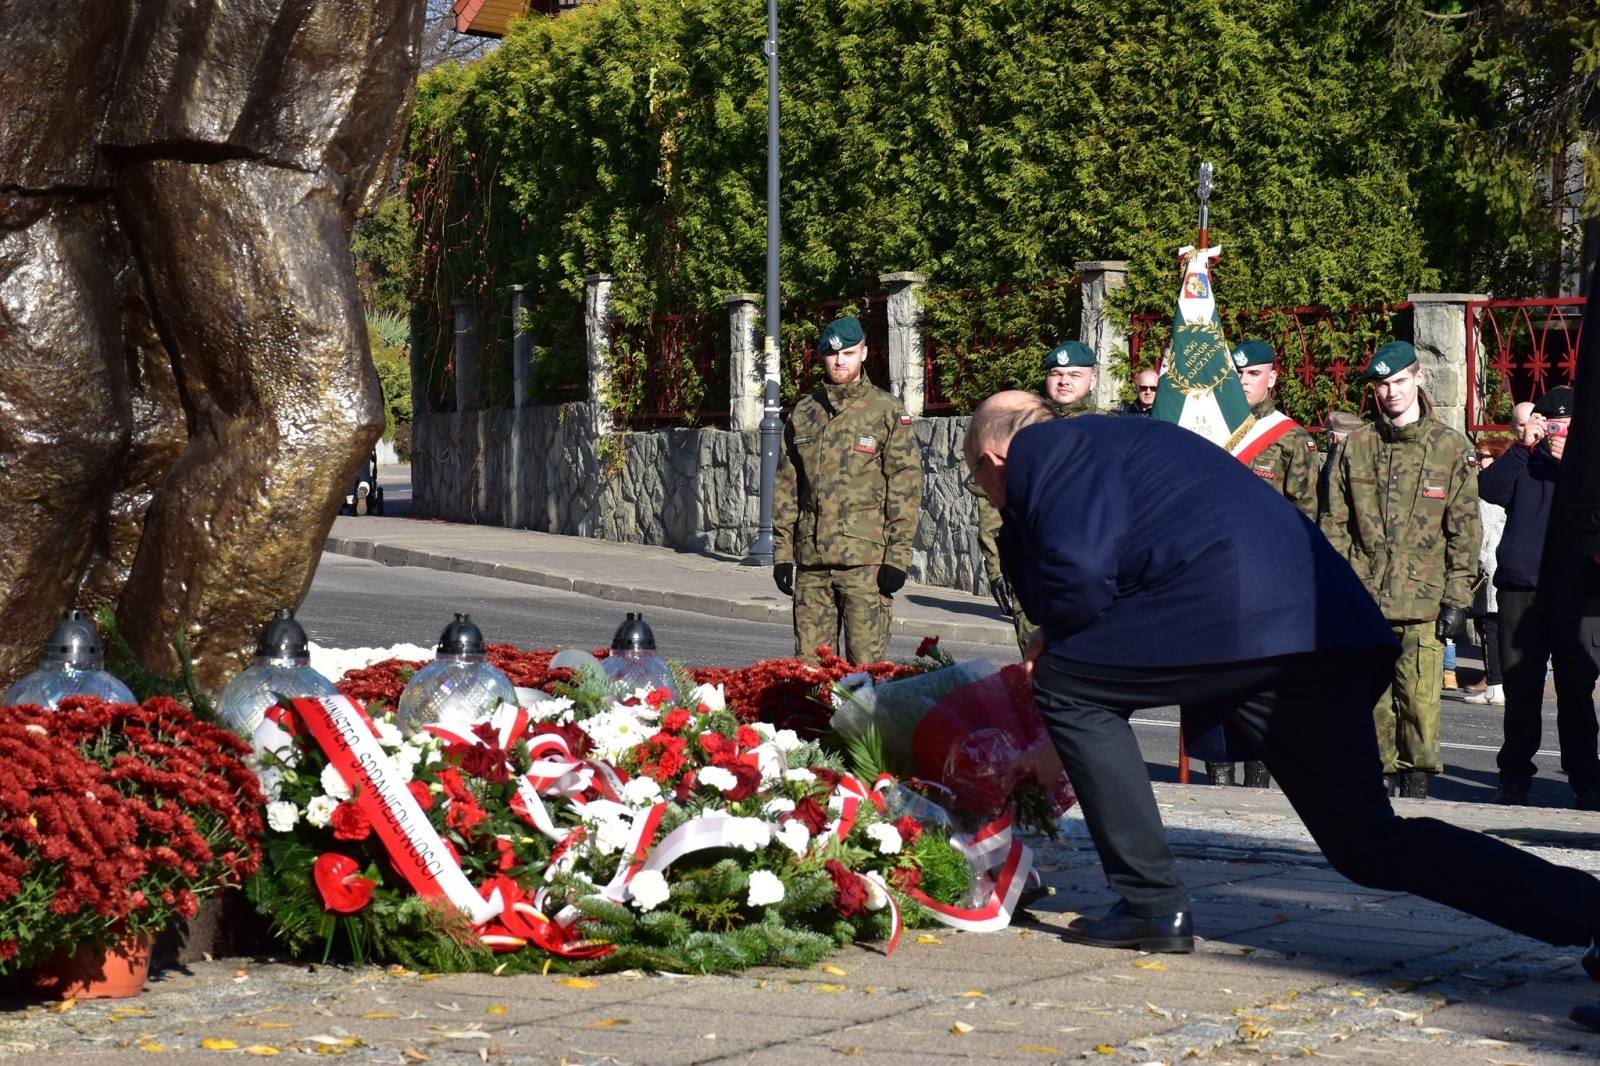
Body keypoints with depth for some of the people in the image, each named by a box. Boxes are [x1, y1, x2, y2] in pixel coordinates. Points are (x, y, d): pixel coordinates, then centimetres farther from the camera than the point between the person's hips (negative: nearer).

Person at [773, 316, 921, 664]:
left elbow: (906, 486, -3)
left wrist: (898, 556, -10)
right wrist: (782, 553, 9)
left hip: (866, 559, -4)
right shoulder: (803, 414, 14)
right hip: (811, 560, 4)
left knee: (865, 665, -6)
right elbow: (786, 488, 16)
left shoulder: (888, 413, 1)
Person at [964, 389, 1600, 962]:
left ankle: (1152, 906, 4)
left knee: (1067, 686, 7)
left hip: (1230, 613, -9)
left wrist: (1048, 651, 9)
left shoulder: (1039, 451, 7)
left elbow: (1078, 574, -8)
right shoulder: (1101, 441, 35)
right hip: (1320, 627, 9)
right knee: (1370, 845, 7)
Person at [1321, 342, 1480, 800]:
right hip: (1364, 601, 2)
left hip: (1423, 602, -2)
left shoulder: (1450, 447, 5)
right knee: (1371, 701, 3)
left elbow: (1464, 530, 4)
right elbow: (1335, 523, 12)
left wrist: (1458, 598, -2)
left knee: (1420, 701, -6)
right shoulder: (1356, 447, 11)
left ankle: (1415, 789, 3)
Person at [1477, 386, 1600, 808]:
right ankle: (1515, 777, 11)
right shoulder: (1524, 463, 12)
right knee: (1520, 687, 4)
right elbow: (1489, 488, -5)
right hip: (1521, 585, 1)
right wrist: (1524, 446, -11)